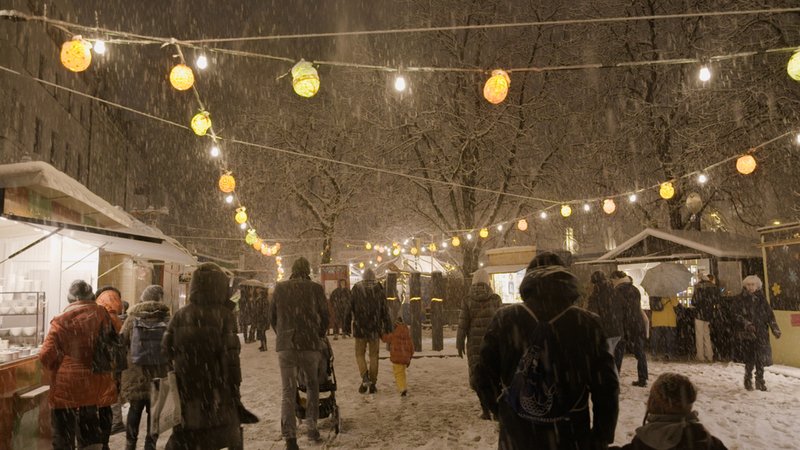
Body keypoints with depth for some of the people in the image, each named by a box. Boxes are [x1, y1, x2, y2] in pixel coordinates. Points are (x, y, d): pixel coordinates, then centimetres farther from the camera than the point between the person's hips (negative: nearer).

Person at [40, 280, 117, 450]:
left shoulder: (61, 320, -6)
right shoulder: (102, 314, -2)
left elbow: (46, 355, -8)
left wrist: (59, 368, 11)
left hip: (66, 387, -1)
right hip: (97, 386, 1)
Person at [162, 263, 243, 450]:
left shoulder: (180, 315, 2)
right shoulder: (224, 315, -9)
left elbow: (166, 350, 2)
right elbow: (230, 355, -12)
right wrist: (235, 386, -5)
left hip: (186, 389, 3)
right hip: (216, 391, -3)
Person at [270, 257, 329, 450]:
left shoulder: (279, 288, 5)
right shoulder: (315, 288, -2)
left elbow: (272, 317, 11)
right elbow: (324, 316, 1)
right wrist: (320, 336, 19)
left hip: (285, 345, 1)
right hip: (310, 344, -1)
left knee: (288, 392, 4)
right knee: (312, 387, 17)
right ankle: (312, 427, 21)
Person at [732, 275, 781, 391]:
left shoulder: (761, 299, 8)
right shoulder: (740, 300, 0)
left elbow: (770, 314, 10)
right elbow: (736, 315, -6)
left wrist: (775, 329, 4)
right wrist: (746, 323, -20)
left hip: (761, 334, 3)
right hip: (746, 334, -3)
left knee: (761, 359, 4)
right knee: (749, 360, -1)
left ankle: (760, 381, 18)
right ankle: (748, 381, 15)